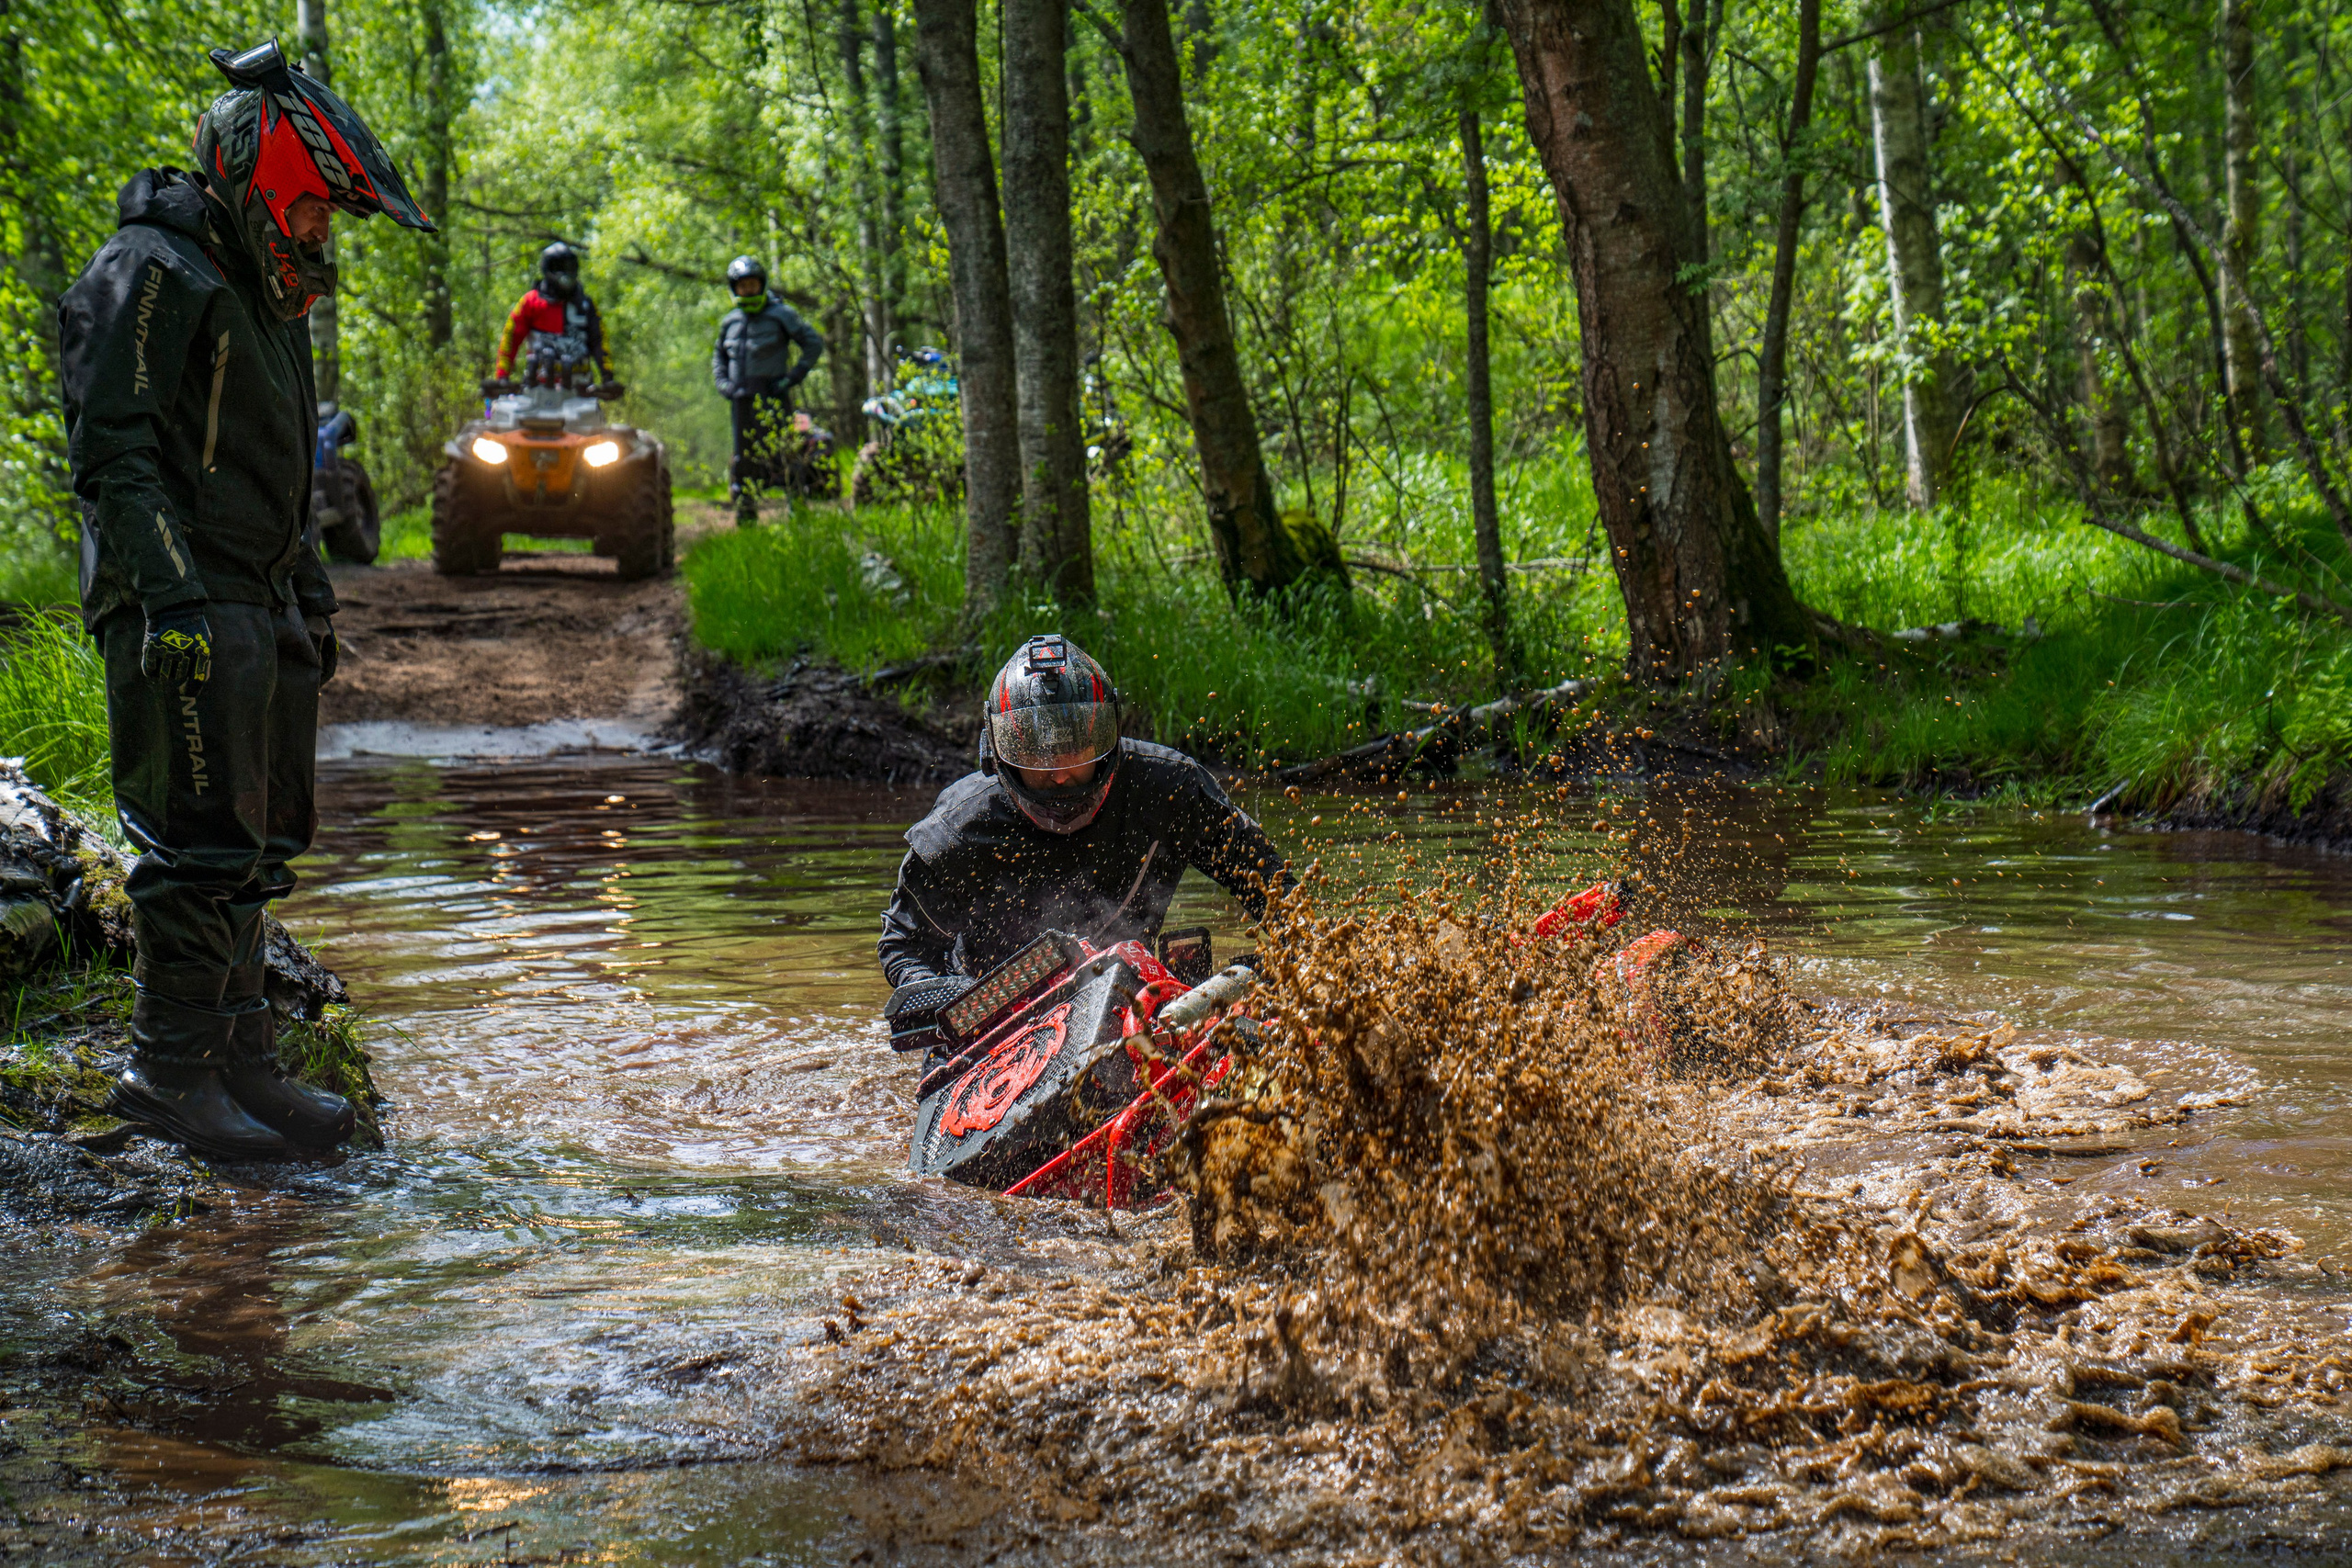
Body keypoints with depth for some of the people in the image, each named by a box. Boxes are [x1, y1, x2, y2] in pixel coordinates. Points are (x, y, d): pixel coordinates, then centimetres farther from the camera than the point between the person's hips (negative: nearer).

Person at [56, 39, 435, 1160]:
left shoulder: (262, 291, 21)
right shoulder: (149, 275, -9)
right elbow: (112, 450, -17)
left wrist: (308, 597, 25)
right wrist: (169, 592, -25)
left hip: (259, 606, 10)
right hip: (185, 606, -10)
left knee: (255, 846, 10)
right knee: (203, 846, -10)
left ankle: (240, 1059, 16)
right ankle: (169, 1073, -4)